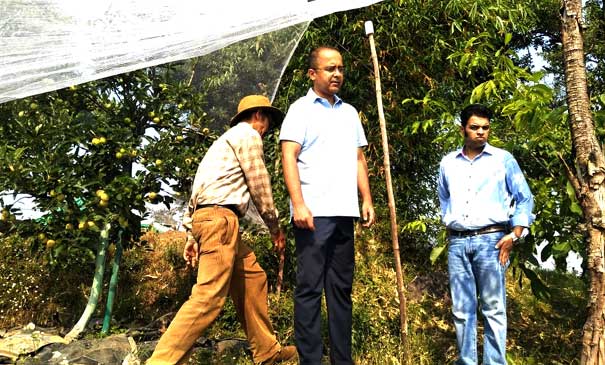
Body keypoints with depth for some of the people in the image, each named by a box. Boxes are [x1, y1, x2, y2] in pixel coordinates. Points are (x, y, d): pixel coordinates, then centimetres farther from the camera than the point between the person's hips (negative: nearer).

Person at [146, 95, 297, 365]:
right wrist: (274, 226, 10)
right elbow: (259, 185, -1)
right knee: (209, 295, -14)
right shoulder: (248, 135, 3)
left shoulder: (228, 139, 30)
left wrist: (192, 236, 19)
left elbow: (198, 190, 23)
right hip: (220, 217, -10)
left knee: (253, 277, 13)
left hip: (205, 218, 10)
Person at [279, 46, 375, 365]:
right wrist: (298, 204, -17)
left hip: (345, 212, 6)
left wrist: (367, 200, 11)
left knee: (341, 287, 10)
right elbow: (288, 157, -7)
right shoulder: (301, 109, 2)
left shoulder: (349, 112, 19)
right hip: (313, 213, -6)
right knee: (309, 288, -2)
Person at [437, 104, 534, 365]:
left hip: (491, 240, -3)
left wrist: (514, 235, -4)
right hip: (457, 242, 3)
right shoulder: (447, 163, 11)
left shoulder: (503, 159, 3)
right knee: (462, 309, 6)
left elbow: (525, 199, 5)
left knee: (493, 308, 0)